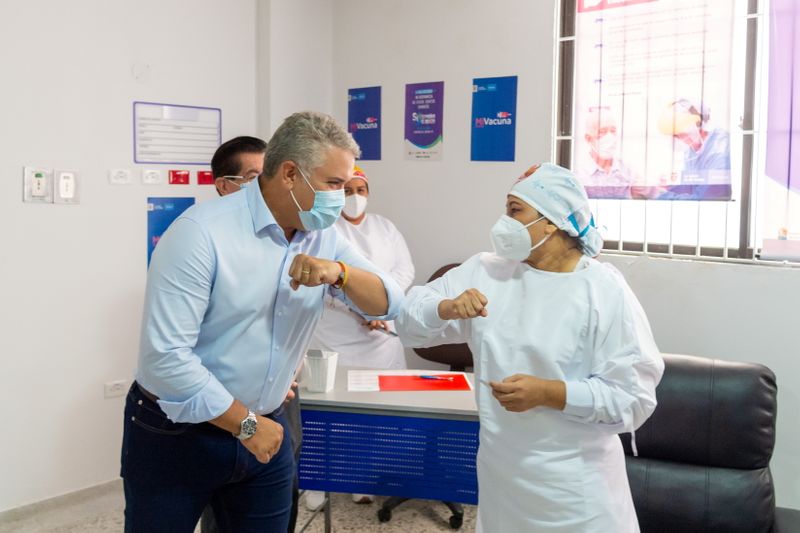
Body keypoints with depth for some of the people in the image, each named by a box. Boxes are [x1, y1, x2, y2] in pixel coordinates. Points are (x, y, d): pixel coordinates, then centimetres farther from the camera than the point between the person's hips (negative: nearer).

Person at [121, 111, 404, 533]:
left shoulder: (323, 238, 0)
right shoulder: (202, 232, -21)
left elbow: (387, 304, -2)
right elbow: (165, 355, -25)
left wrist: (339, 271, -22)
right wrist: (246, 424, -18)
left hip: (265, 431, 6)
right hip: (175, 435, -5)